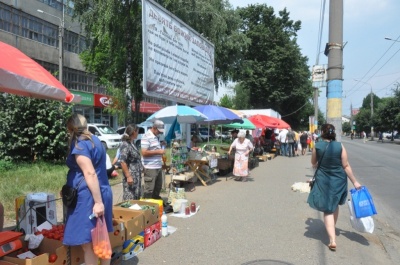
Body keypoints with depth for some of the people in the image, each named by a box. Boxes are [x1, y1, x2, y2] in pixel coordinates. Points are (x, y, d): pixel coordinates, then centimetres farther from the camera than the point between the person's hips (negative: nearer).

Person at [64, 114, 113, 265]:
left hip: (88, 196, -9)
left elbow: (90, 174, -20)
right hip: (103, 191, 9)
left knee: (87, 243, -1)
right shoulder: (95, 140, 16)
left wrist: (98, 202, -22)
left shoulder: (79, 144, -10)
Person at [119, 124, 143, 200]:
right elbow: (123, 162, -20)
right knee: (130, 199, -4)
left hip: (137, 176, 10)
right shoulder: (125, 145, -16)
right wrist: (128, 176, -23)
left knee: (137, 198, 15)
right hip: (131, 176, -10)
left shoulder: (132, 143, 11)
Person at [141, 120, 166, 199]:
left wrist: (161, 151, 12)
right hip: (150, 168, -9)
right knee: (149, 190, -3)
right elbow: (144, 153, -21)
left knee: (158, 188, 18)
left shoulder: (156, 136, 15)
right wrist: (158, 151, -19)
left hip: (158, 167, 9)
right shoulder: (146, 137, -14)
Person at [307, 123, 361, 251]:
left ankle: (332, 240, -8)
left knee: (328, 209, 4)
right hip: (339, 180, 2)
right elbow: (346, 166, -7)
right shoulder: (340, 146, -8)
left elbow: (313, 163, 6)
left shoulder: (317, 146, -8)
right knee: (335, 205, 24)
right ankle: (332, 229, 45)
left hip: (323, 181, -2)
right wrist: (355, 182, 2)